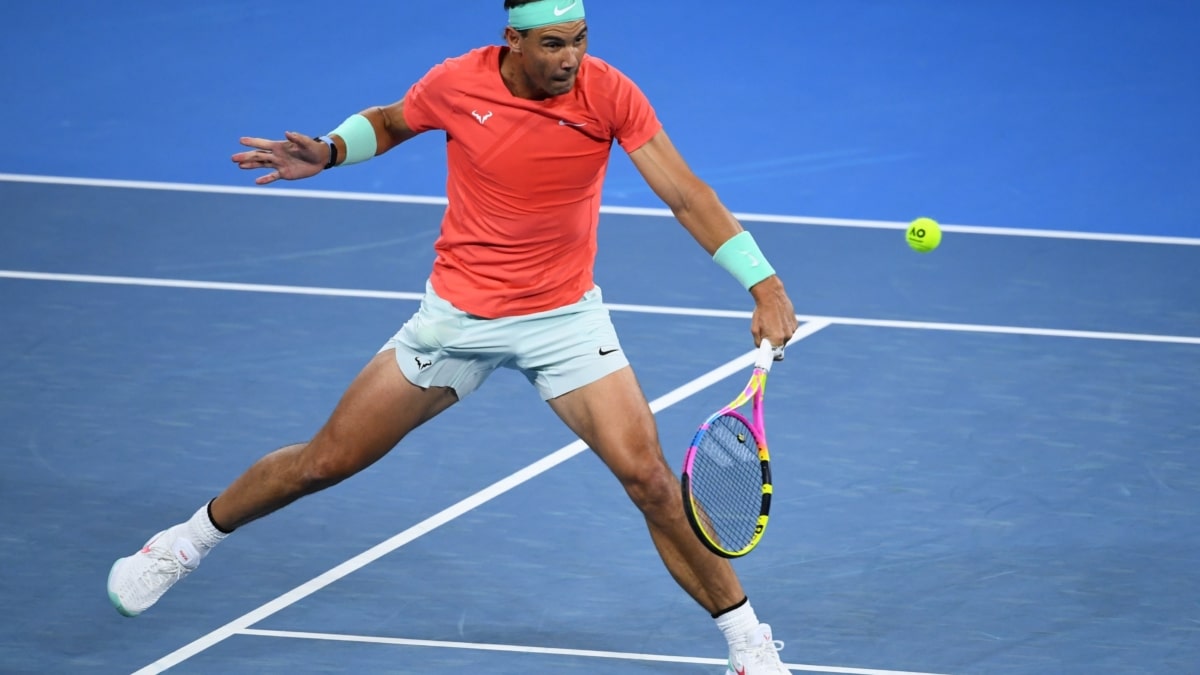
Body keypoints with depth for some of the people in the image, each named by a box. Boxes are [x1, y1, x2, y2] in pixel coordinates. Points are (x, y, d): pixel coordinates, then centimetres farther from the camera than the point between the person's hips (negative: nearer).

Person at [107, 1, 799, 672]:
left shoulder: (609, 93, -17)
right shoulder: (457, 83, -13)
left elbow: (685, 193, -18)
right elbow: (389, 122, 11)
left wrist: (764, 284, -28)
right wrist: (328, 151, -9)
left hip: (566, 315, -1)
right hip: (458, 315, 1)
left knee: (647, 475, -15)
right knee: (325, 461, 6)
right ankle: (190, 541, 31)